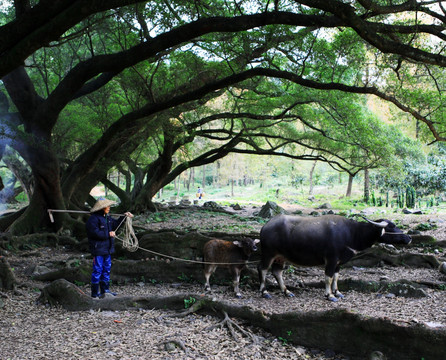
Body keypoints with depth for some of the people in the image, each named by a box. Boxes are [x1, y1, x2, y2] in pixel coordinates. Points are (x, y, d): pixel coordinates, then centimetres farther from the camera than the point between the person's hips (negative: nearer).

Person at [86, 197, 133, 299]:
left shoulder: (107, 217, 13)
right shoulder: (93, 219, -15)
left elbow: (115, 224, 27)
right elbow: (95, 233, -22)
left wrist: (124, 216, 21)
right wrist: (108, 234, -18)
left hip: (107, 248, 9)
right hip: (98, 249, -9)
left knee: (107, 269, 15)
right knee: (97, 271, -4)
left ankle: (105, 290, 27)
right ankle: (94, 294, 5)